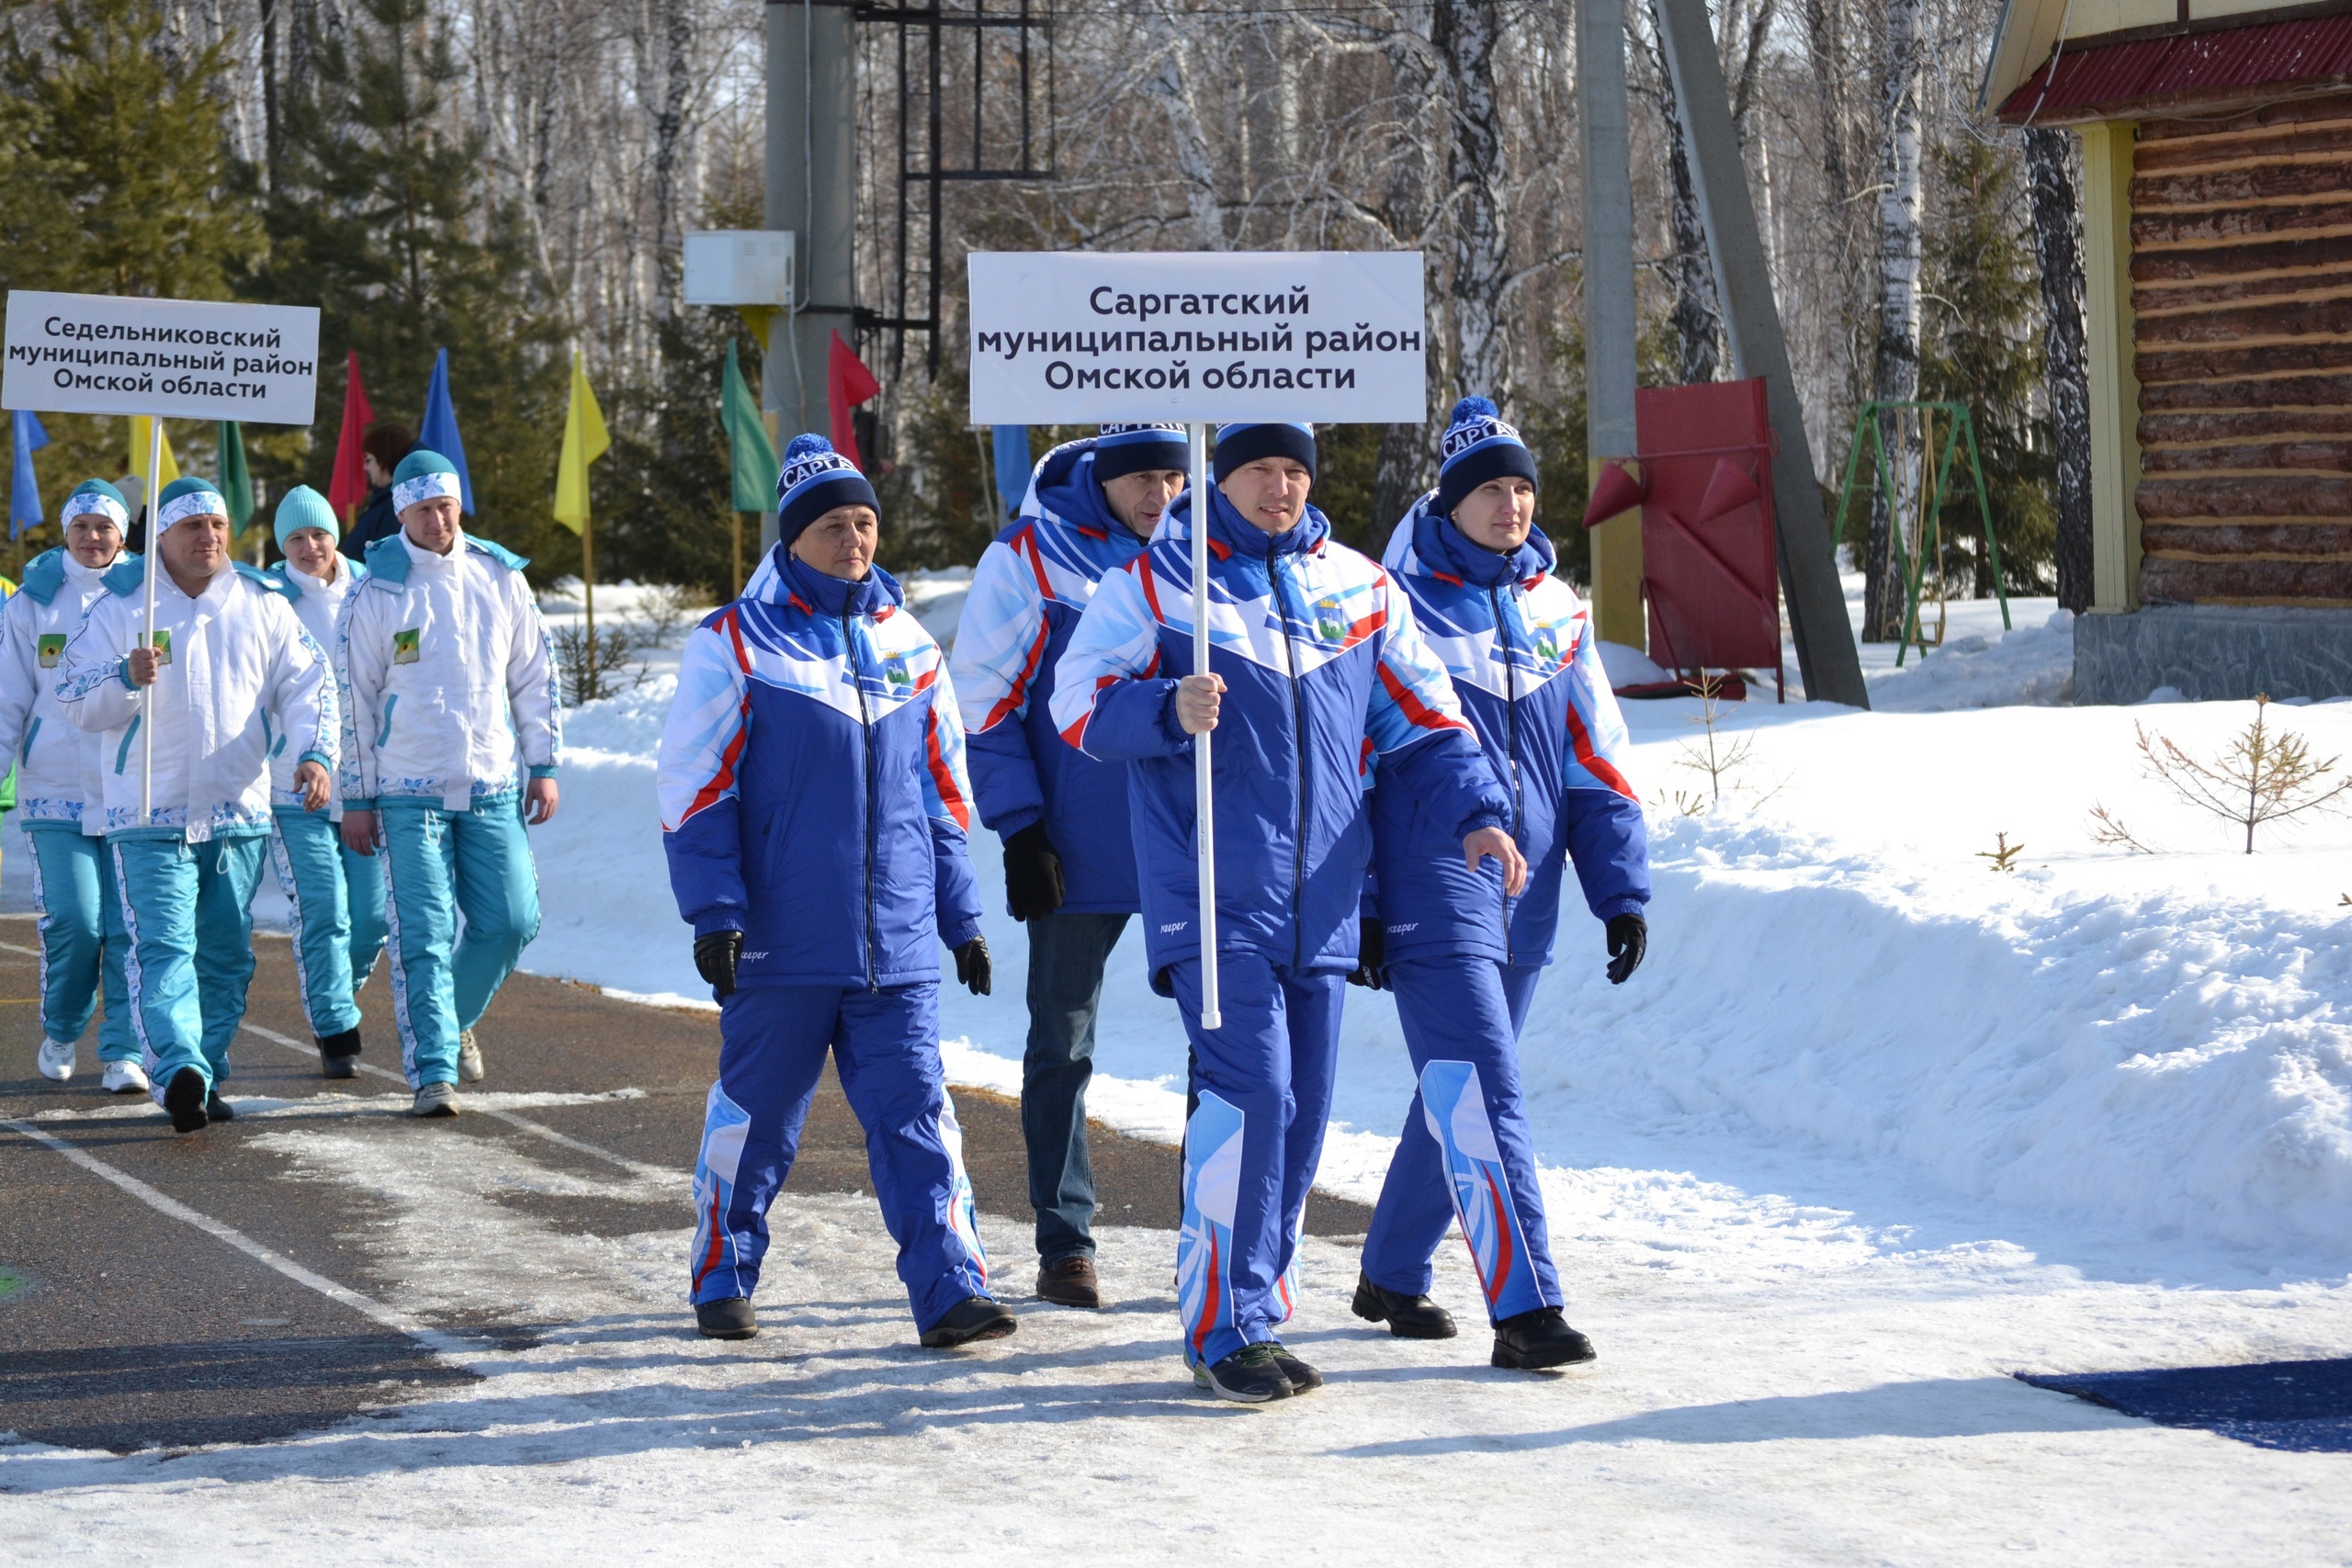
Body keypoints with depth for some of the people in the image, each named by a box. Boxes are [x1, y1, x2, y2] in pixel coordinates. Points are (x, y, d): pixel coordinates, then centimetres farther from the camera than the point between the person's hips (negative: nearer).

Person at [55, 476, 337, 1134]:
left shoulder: (262, 605, 8)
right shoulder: (119, 607, -1)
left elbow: (307, 684, 6)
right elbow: (76, 701, -4)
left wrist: (314, 752, -11)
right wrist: (127, 678, -24)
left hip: (240, 812, 4)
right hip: (150, 815, -4)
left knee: (227, 955, 10)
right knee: (162, 946, -18)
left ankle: (204, 1076, 21)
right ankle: (178, 1070, -32)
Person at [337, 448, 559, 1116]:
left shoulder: (501, 578, 5)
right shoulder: (376, 595, -3)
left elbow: (535, 678, 12)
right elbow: (353, 701, 0)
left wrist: (543, 765, 8)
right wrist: (357, 798, -1)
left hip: (494, 787, 3)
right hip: (408, 794, -3)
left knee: (509, 923, 1)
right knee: (422, 936, -7)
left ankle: (454, 1018, 27)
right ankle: (432, 1070, -4)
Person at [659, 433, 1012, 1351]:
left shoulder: (907, 645, 12)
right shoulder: (735, 644, -2)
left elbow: (942, 793, 18)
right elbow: (695, 790, -3)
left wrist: (962, 916, 16)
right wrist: (714, 913, -10)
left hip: (897, 947, 3)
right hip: (781, 945, -3)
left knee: (917, 1112, -4)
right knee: (755, 1113, 7)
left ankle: (950, 1291, -6)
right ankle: (722, 1281, 22)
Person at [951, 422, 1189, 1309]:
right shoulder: (1027, 559, -1)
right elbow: (985, 703, -1)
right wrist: (1020, 831, -7)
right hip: (1080, 850, -3)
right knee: (1063, 1046, 3)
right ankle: (1064, 1245, 11)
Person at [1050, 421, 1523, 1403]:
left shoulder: (1358, 589, 12)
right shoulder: (1153, 583, 0)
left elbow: (1420, 719, 16)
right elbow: (1080, 703, -5)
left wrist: (1474, 813, 2)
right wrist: (1169, 710, -24)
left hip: (1319, 900, 5)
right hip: (1214, 894, -5)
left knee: (1302, 1108, 7)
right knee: (1250, 1088, -16)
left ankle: (1251, 1305, 20)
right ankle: (1225, 1329, -10)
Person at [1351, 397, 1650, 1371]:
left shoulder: (1556, 610, 11)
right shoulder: (1396, 604, -5)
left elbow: (1596, 760, 15)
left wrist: (1621, 888, 8)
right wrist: (1358, 906, -7)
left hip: (1524, 903, 6)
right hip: (1432, 897, -6)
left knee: (1457, 1097, 14)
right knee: (1482, 1098, -13)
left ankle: (1392, 1275, 30)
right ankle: (1523, 1309, -16)